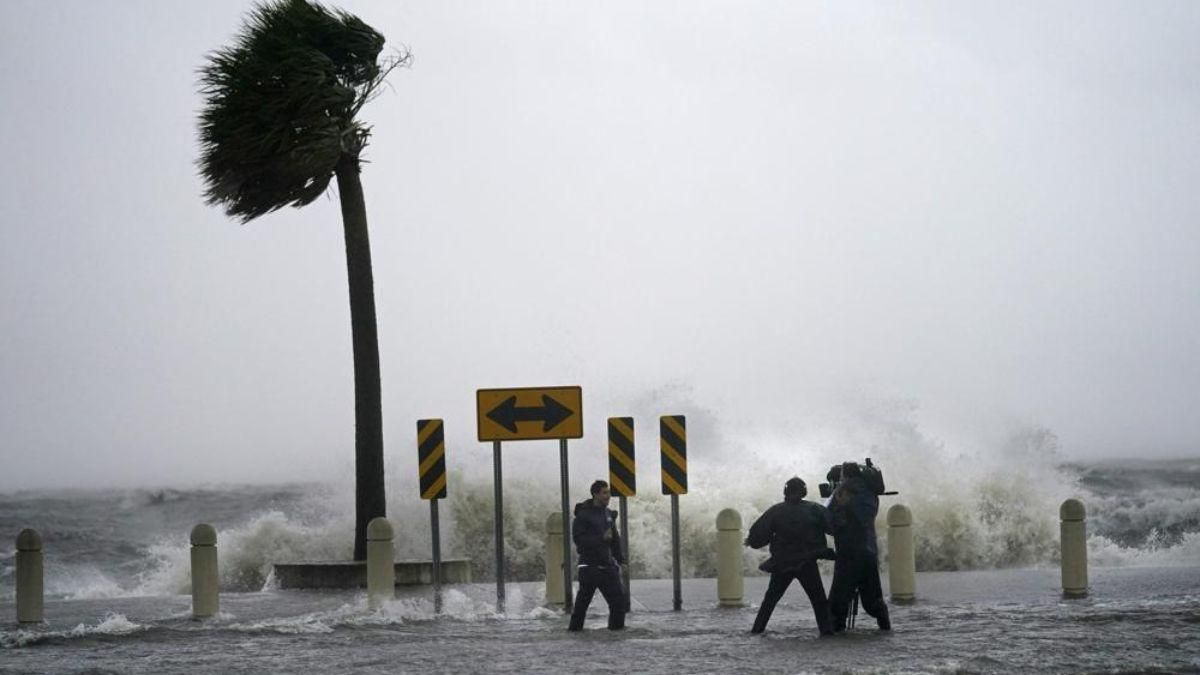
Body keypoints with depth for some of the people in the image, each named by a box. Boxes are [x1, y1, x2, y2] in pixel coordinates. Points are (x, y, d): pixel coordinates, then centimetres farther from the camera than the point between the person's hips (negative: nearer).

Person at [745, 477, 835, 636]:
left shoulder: (775, 511, -3)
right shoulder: (814, 509, -4)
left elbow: (758, 534, -4)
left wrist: (751, 541, 15)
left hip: (782, 563, 2)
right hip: (807, 563, -1)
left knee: (770, 598, 14)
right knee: (818, 598, 4)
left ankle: (757, 628, 12)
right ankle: (825, 627, -8)